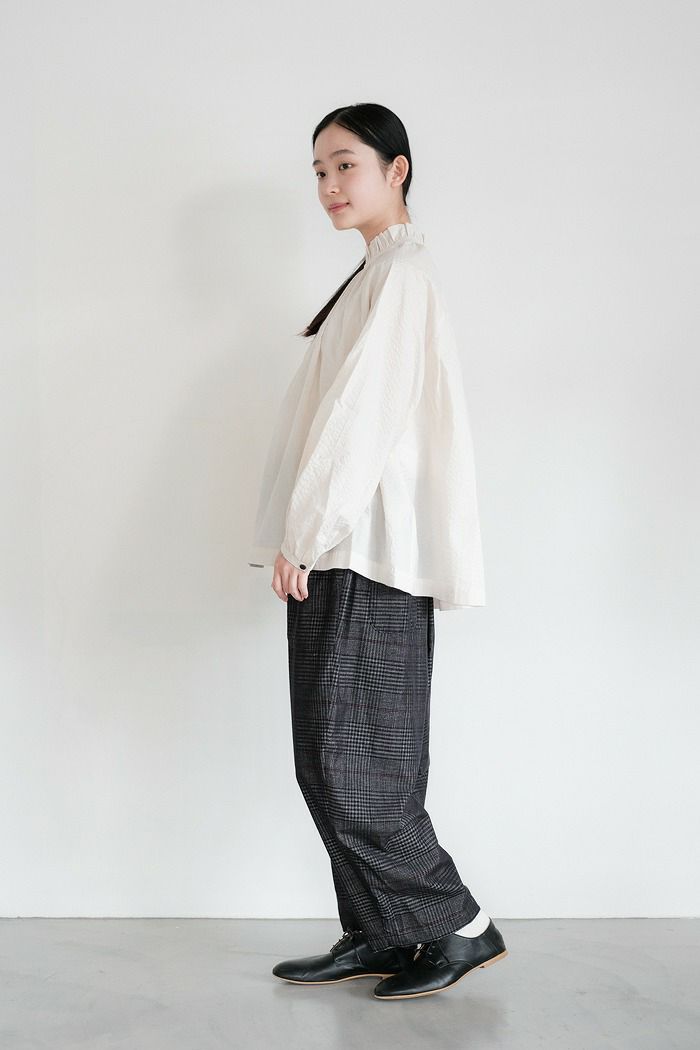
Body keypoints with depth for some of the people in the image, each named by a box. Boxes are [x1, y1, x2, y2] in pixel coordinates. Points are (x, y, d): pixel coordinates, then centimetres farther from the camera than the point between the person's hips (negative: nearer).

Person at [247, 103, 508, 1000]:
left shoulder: (400, 269, -7)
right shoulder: (380, 273, 22)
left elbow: (364, 409, -16)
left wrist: (304, 532, -18)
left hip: (366, 552, -10)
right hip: (341, 549, 10)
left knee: (348, 764, -8)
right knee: (337, 762, 9)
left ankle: (459, 925, 2)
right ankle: (377, 936, 15)